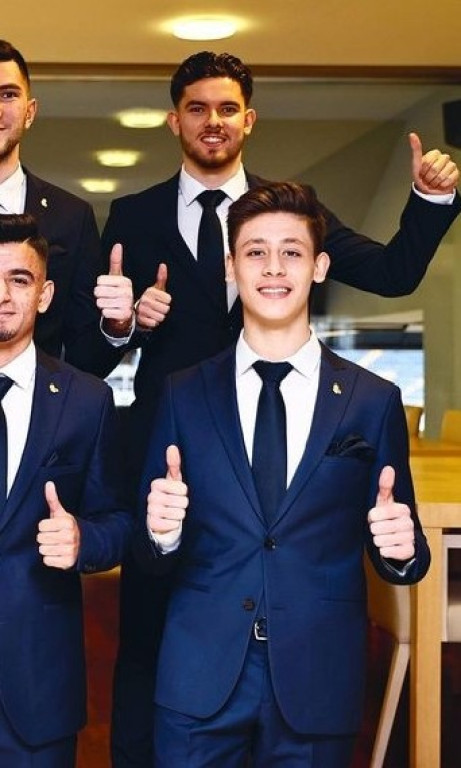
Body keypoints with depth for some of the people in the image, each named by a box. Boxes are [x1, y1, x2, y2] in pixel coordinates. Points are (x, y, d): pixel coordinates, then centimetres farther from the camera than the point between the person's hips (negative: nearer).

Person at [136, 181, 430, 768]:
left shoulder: (374, 402, 1)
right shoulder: (183, 395, 4)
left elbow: (401, 559, 5)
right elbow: (155, 557, 5)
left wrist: (402, 548, -17)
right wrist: (161, 534, -16)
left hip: (318, 682, 0)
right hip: (200, 676, 0)